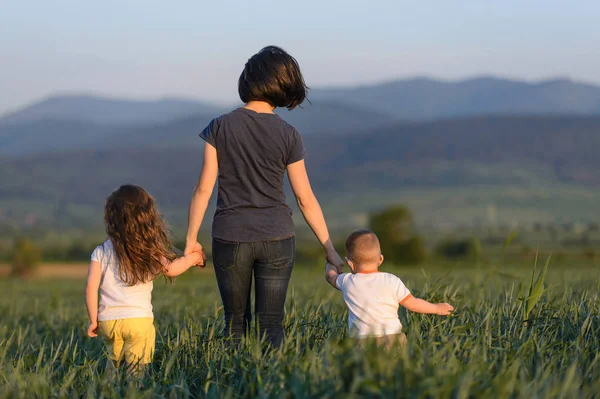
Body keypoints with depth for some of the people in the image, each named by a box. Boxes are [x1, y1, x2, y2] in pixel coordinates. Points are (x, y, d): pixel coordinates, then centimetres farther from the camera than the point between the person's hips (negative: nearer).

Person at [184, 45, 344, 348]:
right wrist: (330, 250, 6)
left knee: (235, 320, 13)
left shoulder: (220, 127, -5)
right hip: (277, 238, 0)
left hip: (230, 237, 0)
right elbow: (305, 200, -1)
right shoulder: (288, 136, -4)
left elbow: (204, 188, -5)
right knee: (271, 322, 4)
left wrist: (191, 239, 4)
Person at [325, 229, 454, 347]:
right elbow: (412, 303, 11)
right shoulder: (391, 281, 6)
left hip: (362, 338, 0)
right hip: (391, 337, 0)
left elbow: (330, 275, 33)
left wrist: (330, 263, 56)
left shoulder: (347, 282, 10)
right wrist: (436, 308, 27)